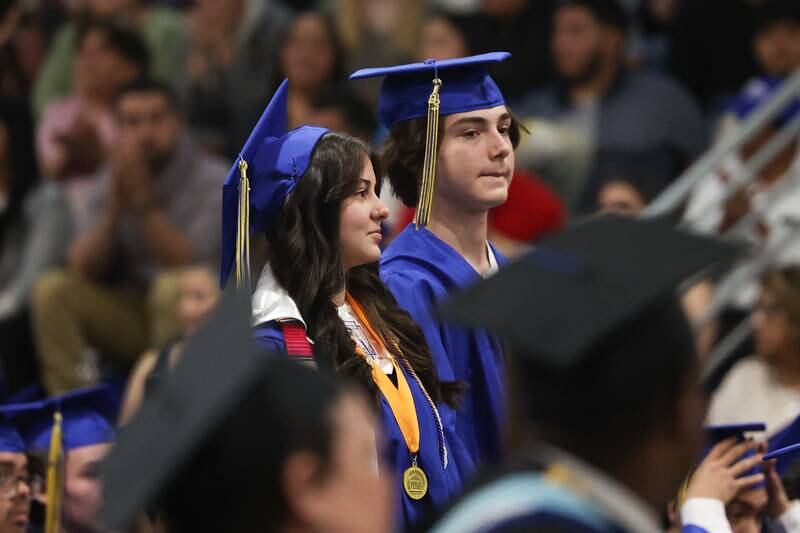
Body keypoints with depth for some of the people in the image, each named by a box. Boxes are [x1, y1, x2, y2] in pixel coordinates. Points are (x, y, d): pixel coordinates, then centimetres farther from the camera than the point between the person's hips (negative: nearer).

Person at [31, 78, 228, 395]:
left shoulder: (212, 180, -10)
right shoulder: (110, 181, 4)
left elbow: (188, 265, -21)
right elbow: (82, 268, -4)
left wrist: (144, 199, -23)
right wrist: (115, 206, -18)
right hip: (131, 316, 4)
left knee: (172, 286, -35)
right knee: (52, 289, -16)